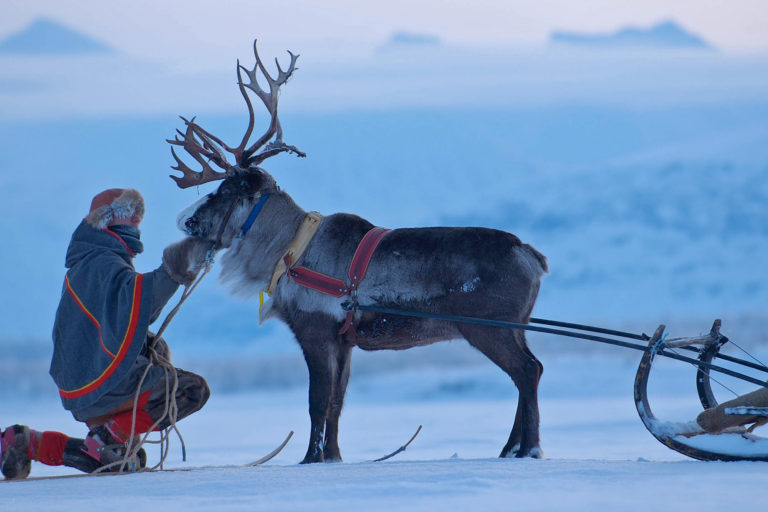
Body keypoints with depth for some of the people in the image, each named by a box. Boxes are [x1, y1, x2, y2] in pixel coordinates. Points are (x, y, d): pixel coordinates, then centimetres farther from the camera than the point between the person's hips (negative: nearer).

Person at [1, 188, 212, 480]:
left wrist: (148, 343, 11)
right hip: (105, 383, -10)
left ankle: (29, 443, 15)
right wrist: (171, 274, -49)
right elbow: (131, 299, -37)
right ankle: (111, 434, -14)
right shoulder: (104, 264, -14)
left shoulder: (84, 264, 18)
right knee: (194, 389, -15)